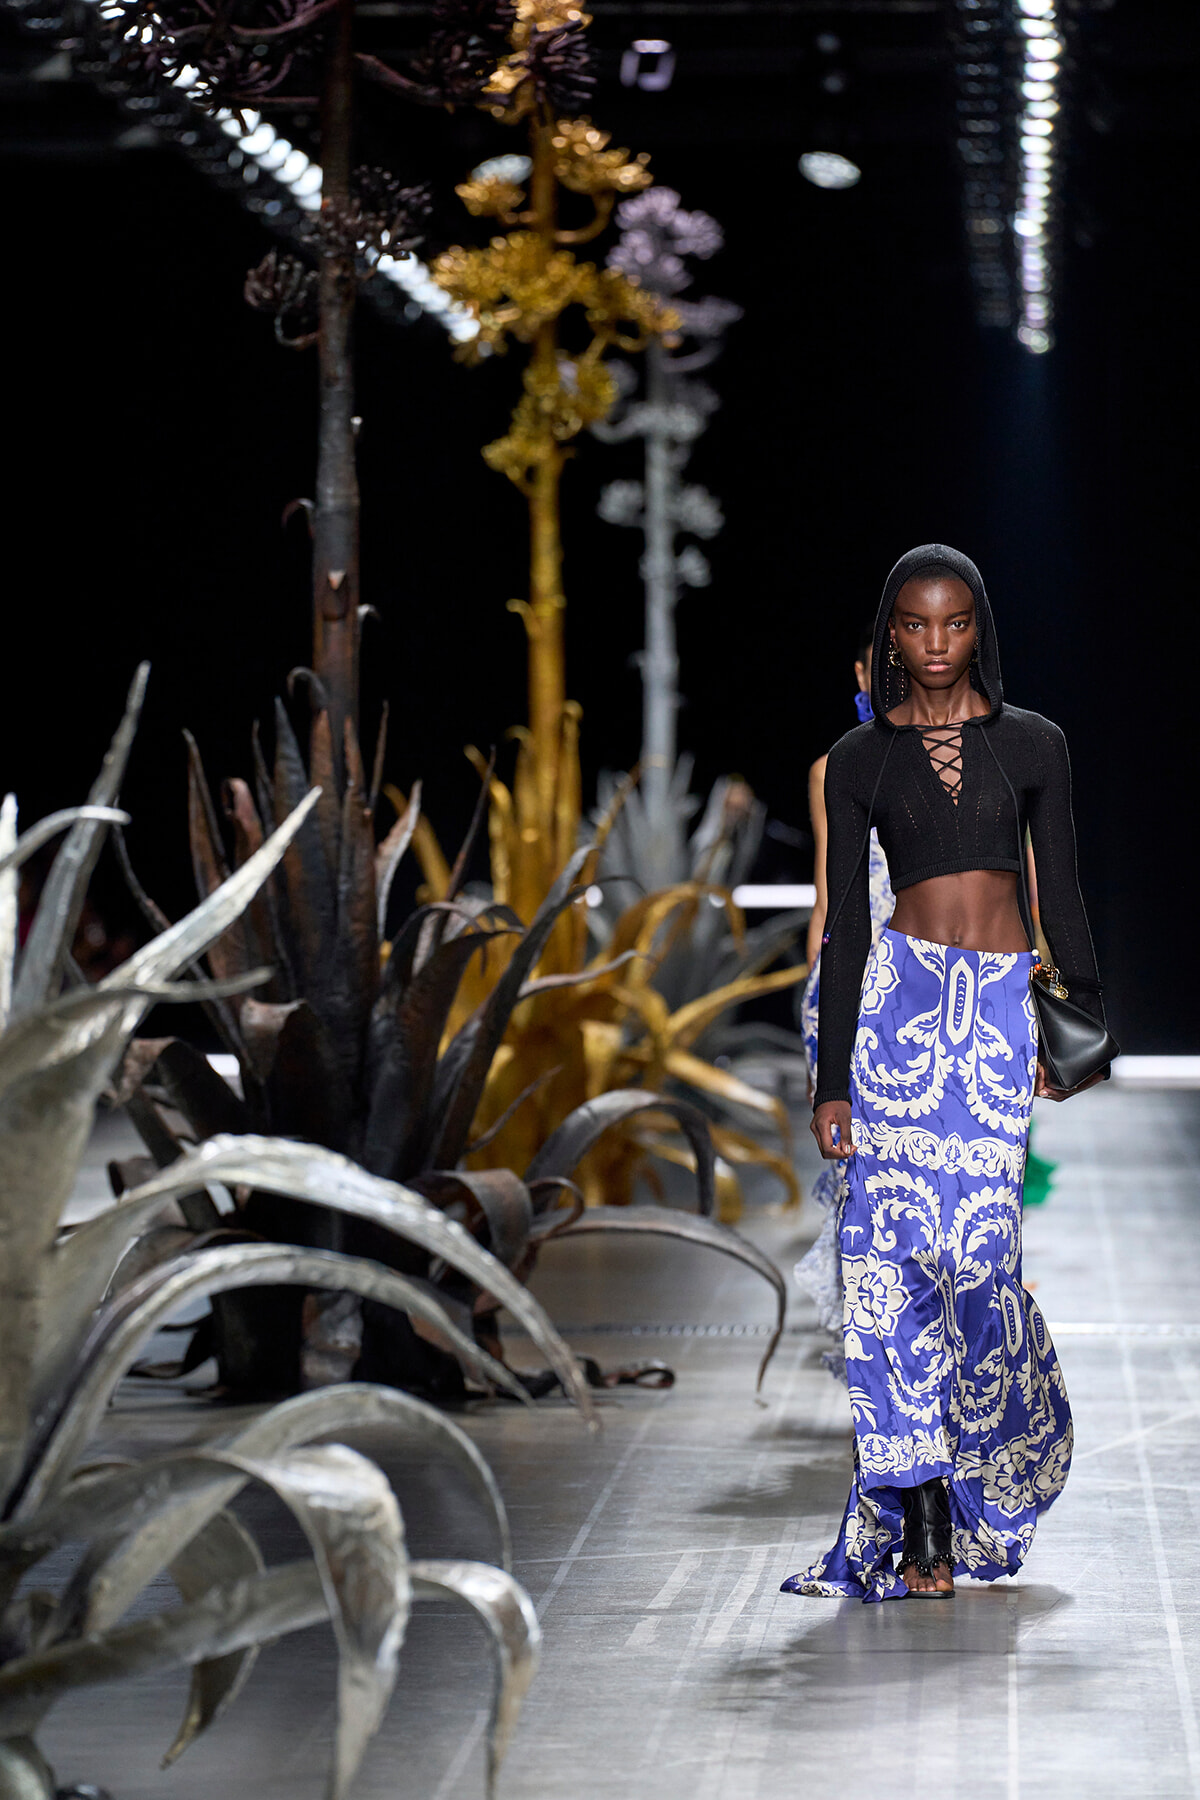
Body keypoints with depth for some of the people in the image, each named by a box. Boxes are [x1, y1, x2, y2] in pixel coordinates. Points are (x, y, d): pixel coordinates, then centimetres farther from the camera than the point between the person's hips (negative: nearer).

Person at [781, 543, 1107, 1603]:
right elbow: (845, 921, 6)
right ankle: (922, 1537, -7)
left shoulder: (1032, 743, 9)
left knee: (980, 1254, -9)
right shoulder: (862, 759, 8)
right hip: (902, 999, 0)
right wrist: (831, 1080, 1)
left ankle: (987, 1499, 12)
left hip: (1009, 1012, 0)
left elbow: (1063, 898, 10)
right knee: (898, 1255, -9)